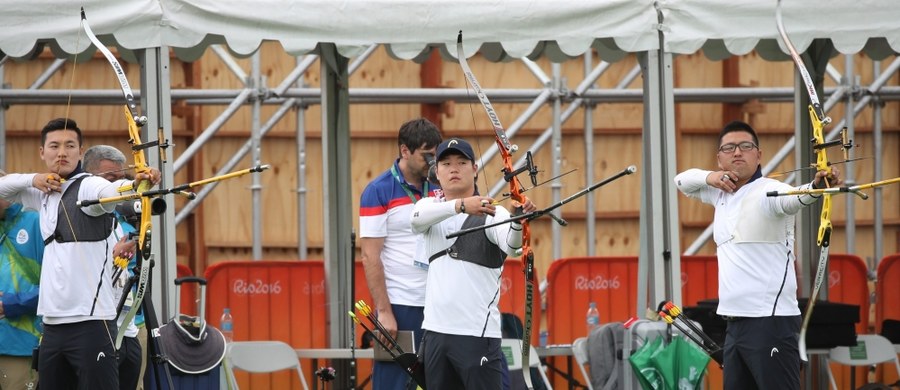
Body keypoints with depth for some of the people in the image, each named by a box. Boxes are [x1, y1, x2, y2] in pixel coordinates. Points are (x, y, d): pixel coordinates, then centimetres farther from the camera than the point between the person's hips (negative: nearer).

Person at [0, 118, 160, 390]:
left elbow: (111, 190, -28)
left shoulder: (87, 186, -7)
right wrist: (33, 179, 5)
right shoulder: (45, 194, 18)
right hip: (53, 324, 8)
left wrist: (137, 183, -52)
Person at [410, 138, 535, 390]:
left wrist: (518, 221, -49)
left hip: (478, 333, -5)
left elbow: (510, 246, -26)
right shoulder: (429, 206, 8)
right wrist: (461, 205, -36)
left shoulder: (492, 214, -5)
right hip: (435, 331, 5)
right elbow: (417, 218, -17)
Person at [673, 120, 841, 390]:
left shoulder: (767, 192, -10)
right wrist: (709, 177, 3)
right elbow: (683, 181, 27)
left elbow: (794, 198, -31)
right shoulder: (723, 193, 16)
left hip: (770, 322, -9)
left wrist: (817, 186, -55)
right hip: (735, 323, 9)